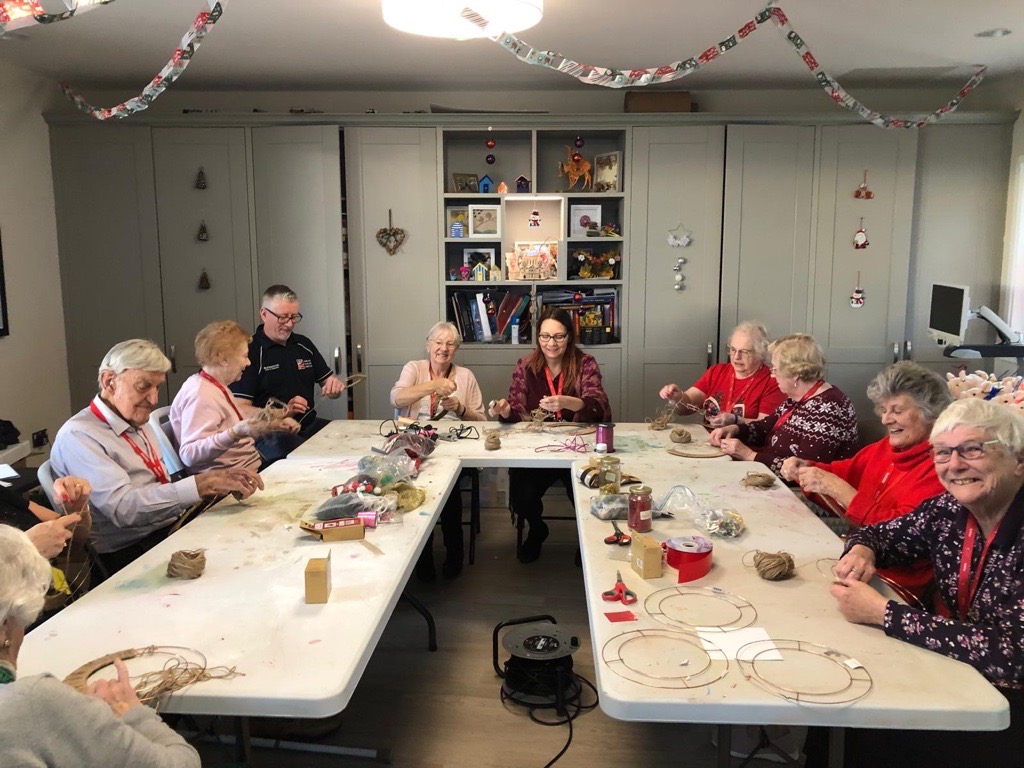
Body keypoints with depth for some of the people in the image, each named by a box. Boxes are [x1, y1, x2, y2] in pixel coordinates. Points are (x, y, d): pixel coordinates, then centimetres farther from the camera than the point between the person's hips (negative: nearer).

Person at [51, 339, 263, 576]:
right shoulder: (78, 436, -12)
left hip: (173, 530, 8)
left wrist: (220, 479, -6)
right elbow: (122, 507, -23)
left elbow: (160, 488, 11)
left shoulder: (139, 423, 14)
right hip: (129, 554, -8)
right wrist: (202, 483, -29)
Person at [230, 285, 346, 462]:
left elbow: (328, 383, 22)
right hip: (268, 434, -7)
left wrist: (335, 386, -3)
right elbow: (240, 410, -11)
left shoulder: (304, 344, 15)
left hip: (308, 426, 7)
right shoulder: (249, 352, -6)